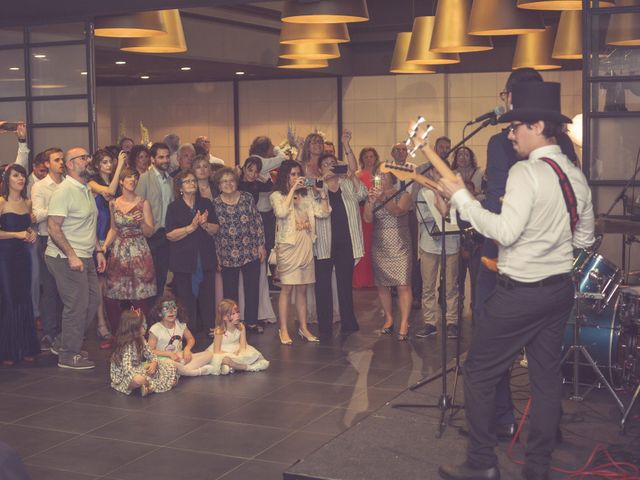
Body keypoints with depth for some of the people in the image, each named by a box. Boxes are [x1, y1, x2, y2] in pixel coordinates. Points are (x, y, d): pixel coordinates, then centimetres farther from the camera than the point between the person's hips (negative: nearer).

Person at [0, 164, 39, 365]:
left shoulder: (27, 203, 11)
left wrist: (32, 234, 6)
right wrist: (17, 234, -17)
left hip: (23, 255, 6)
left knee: (24, 300, 8)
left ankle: (26, 348, 17)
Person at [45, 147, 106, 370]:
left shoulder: (86, 189, 14)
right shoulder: (64, 191, -16)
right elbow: (53, 226, -20)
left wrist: (98, 250, 16)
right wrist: (71, 255, -23)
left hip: (85, 257, 9)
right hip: (67, 258, -9)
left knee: (93, 300, 13)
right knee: (77, 305, -4)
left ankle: (65, 344, 27)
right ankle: (68, 355, 10)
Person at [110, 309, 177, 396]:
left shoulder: (140, 340, 0)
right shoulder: (127, 346, -26)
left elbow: (151, 354, 5)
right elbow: (127, 369, -35)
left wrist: (154, 363, -18)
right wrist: (144, 378, -42)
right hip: (123, 378, -9)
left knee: (170, 366, 3)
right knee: (138, 380, -45)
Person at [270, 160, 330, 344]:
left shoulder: (307, 194, 13)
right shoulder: (277, 195, 0)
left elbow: (323, 212, 5)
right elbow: (281, 212, -22)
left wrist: (322, 192, -4)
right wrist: (292, 190, -18)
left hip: (306, 245, 5)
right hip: (288, 245, -5)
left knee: (302, 288, 10)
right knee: (287, 288, -4)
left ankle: (303, 327, 16)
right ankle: (283, 330, 2)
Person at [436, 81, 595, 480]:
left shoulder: (526, 172, -18)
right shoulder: (577, 177, 6)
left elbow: (506, 232, -24)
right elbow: (584, 240, 14)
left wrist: (462, 198, -17)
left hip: (521, 293, -8)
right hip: (561, 289, 8)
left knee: (480, 373, 4)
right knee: (547, 376, 12)